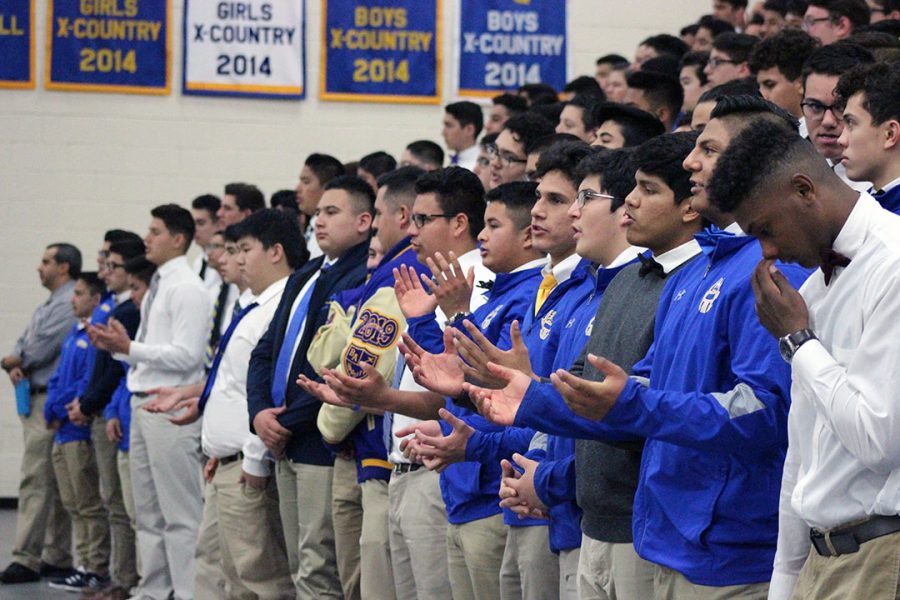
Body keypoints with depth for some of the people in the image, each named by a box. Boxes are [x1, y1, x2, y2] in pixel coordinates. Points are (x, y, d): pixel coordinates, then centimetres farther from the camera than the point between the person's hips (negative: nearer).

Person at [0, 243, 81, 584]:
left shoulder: (68, 305, -13)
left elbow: (41, 350, -18)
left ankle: (28, 558, -12)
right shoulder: (49, 306, 20)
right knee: (55, 485, 11)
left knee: (36, 479, -11)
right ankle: (57, 556, 15)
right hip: (34, 399, 10)